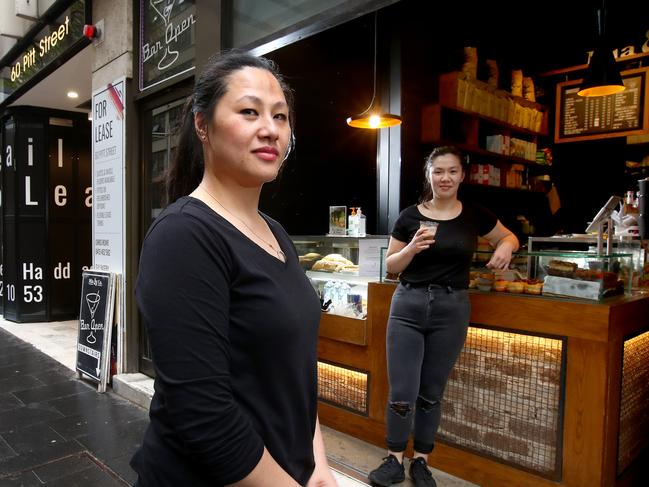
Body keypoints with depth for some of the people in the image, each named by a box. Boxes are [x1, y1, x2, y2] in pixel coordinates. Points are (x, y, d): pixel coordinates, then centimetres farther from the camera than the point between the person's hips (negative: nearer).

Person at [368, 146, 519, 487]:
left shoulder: (474, 216, 2)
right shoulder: (410, 216, -1)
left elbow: (508, 236, 19)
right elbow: (391, 266, 2)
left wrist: (505, 246, -4)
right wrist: (413, 247, -17)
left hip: (452, 308, 1)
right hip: (408, 305, -1)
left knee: (431, 393, 12)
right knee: (401, 393, 0)